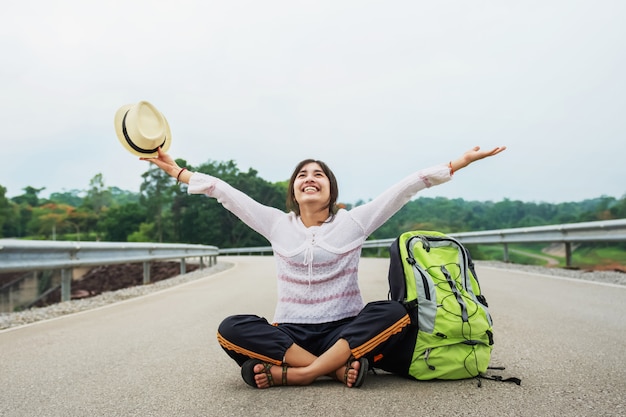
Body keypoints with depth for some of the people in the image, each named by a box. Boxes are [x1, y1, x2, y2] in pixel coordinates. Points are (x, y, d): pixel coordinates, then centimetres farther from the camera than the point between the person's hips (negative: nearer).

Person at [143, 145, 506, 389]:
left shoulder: (353, 222, 2)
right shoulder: (277, 224, 7)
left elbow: (407, 187, -4)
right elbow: (224, 192, 8)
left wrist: (460, 162, -6)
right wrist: (176, 170, 10)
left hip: (345, 331, -1)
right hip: (290, 333, 1)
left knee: (393, 313, -31)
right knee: (232, 329, -27)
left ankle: (291, 373, -31)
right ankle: (338, 367, -28)